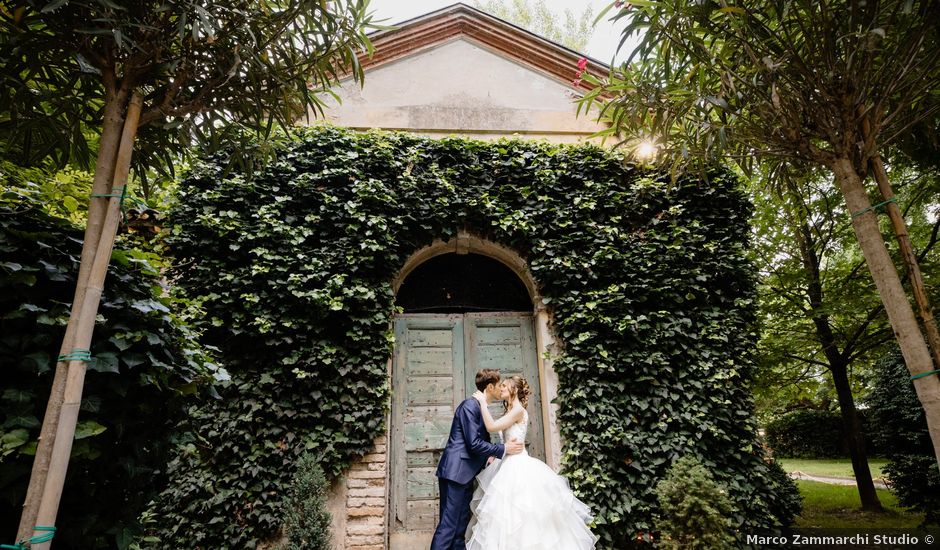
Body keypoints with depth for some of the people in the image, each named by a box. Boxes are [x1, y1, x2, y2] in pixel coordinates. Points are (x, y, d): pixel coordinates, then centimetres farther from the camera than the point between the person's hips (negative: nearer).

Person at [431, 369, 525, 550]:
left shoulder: (480, 407, 14)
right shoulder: (470, 405, -15)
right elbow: (474, 444, -19)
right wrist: (504, 449, -11)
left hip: (464, 473, 10)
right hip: (456, 472, -10)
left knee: (461, 524, 12)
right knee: (448, 525, -8)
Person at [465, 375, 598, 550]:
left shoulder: (518, 410, -15)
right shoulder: (510, 411, 14)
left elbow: (492, 426, -23)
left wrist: (482, 402, -16)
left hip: (518, 467, -9)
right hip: (511, 465, 9)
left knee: (518, 513, -3)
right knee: (510, 512, 12)